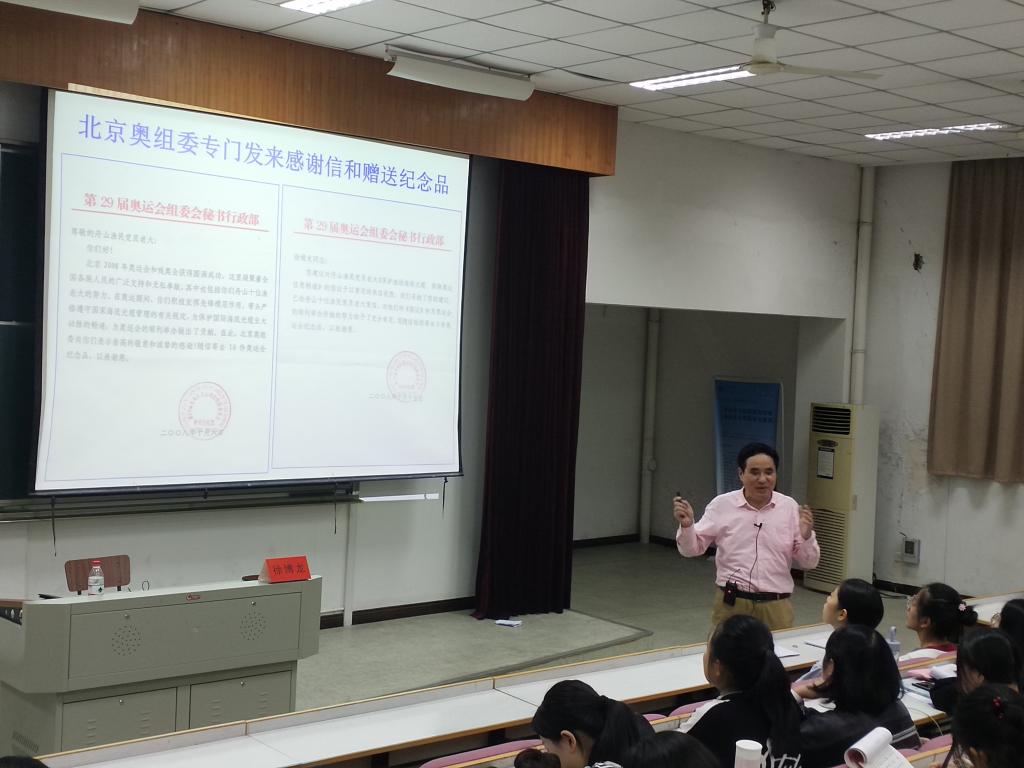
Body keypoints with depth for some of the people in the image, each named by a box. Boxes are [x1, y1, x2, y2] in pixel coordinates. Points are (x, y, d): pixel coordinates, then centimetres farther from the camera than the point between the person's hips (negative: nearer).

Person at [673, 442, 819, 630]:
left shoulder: (790, 507, 2)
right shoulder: (722, 505, -1)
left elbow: (809, 562, 5)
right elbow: (692, 548, 3)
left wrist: (806, 536, -14)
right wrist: (686, 525, -15)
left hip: (776, 606, 1)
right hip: (731, 603, -1)